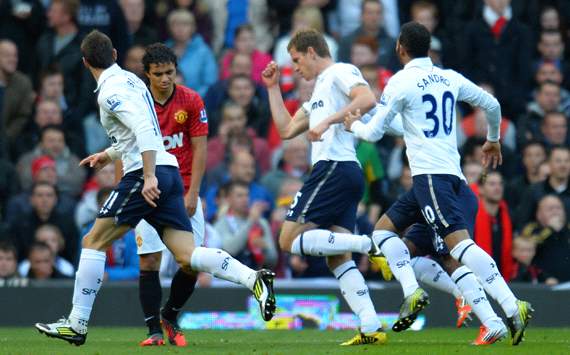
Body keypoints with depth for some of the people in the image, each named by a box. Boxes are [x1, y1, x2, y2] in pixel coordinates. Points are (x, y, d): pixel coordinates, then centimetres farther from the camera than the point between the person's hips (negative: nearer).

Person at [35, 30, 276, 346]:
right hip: (168, 171, 8)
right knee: (187, 256, 0)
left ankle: (77, 324, 2)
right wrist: (109, 155, 42)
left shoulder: (110, 91, -9)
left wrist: (149, 177, -27)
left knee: (94, 242, 1)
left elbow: (144, 129, -22)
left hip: (144, 175, -8)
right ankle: (252, 279, -18)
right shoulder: (130, 80, 19)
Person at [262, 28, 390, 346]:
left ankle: (368, 244, -21)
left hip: (334, 167, -10)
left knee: (290, 240, -12)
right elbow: (286, 130, 31)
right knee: (338, 259, 2)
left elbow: (367, 99, -18)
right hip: (349, 174, 10)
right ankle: (372, 328, -7)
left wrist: (328, 120, -21)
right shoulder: (320, 90, 30)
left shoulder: (340, 72, 1)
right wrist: (273, 88, 32)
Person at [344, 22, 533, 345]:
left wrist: (354, 125, 22)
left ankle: (513, 308, -31)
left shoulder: (402, 82, -4)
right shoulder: (450, 78, 14)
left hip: (430, 175, -8)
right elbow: (492, 104, 22)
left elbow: (374, 133, 0)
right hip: (454, 174, 8)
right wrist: (493, 140, 40)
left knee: (459, 241, -17)